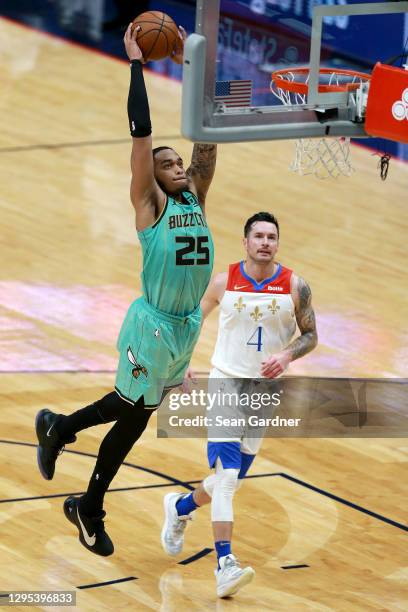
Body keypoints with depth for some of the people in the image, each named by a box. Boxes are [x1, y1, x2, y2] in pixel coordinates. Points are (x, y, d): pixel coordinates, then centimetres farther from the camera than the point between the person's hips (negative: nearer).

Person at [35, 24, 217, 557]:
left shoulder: (196, 198, 8)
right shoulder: (149, 205, -10)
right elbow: (141, 132, -18)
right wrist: (136, 63, -17)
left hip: (187, 326, 7)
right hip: (153, 326, -7)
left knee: (135, 405, 18)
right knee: (133, 417, 3)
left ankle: (58, 427, 39)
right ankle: (89, 510, 19)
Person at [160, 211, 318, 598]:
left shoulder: (295, 287, -6)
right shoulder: (223, 282, -6)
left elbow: (310, 336, 2)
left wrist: (287, 355, -18)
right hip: (226, 381, -3)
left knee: (232, 478, 12)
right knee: (226, 475, -17)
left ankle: (180, 508, 43)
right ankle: (225, 565, -21)